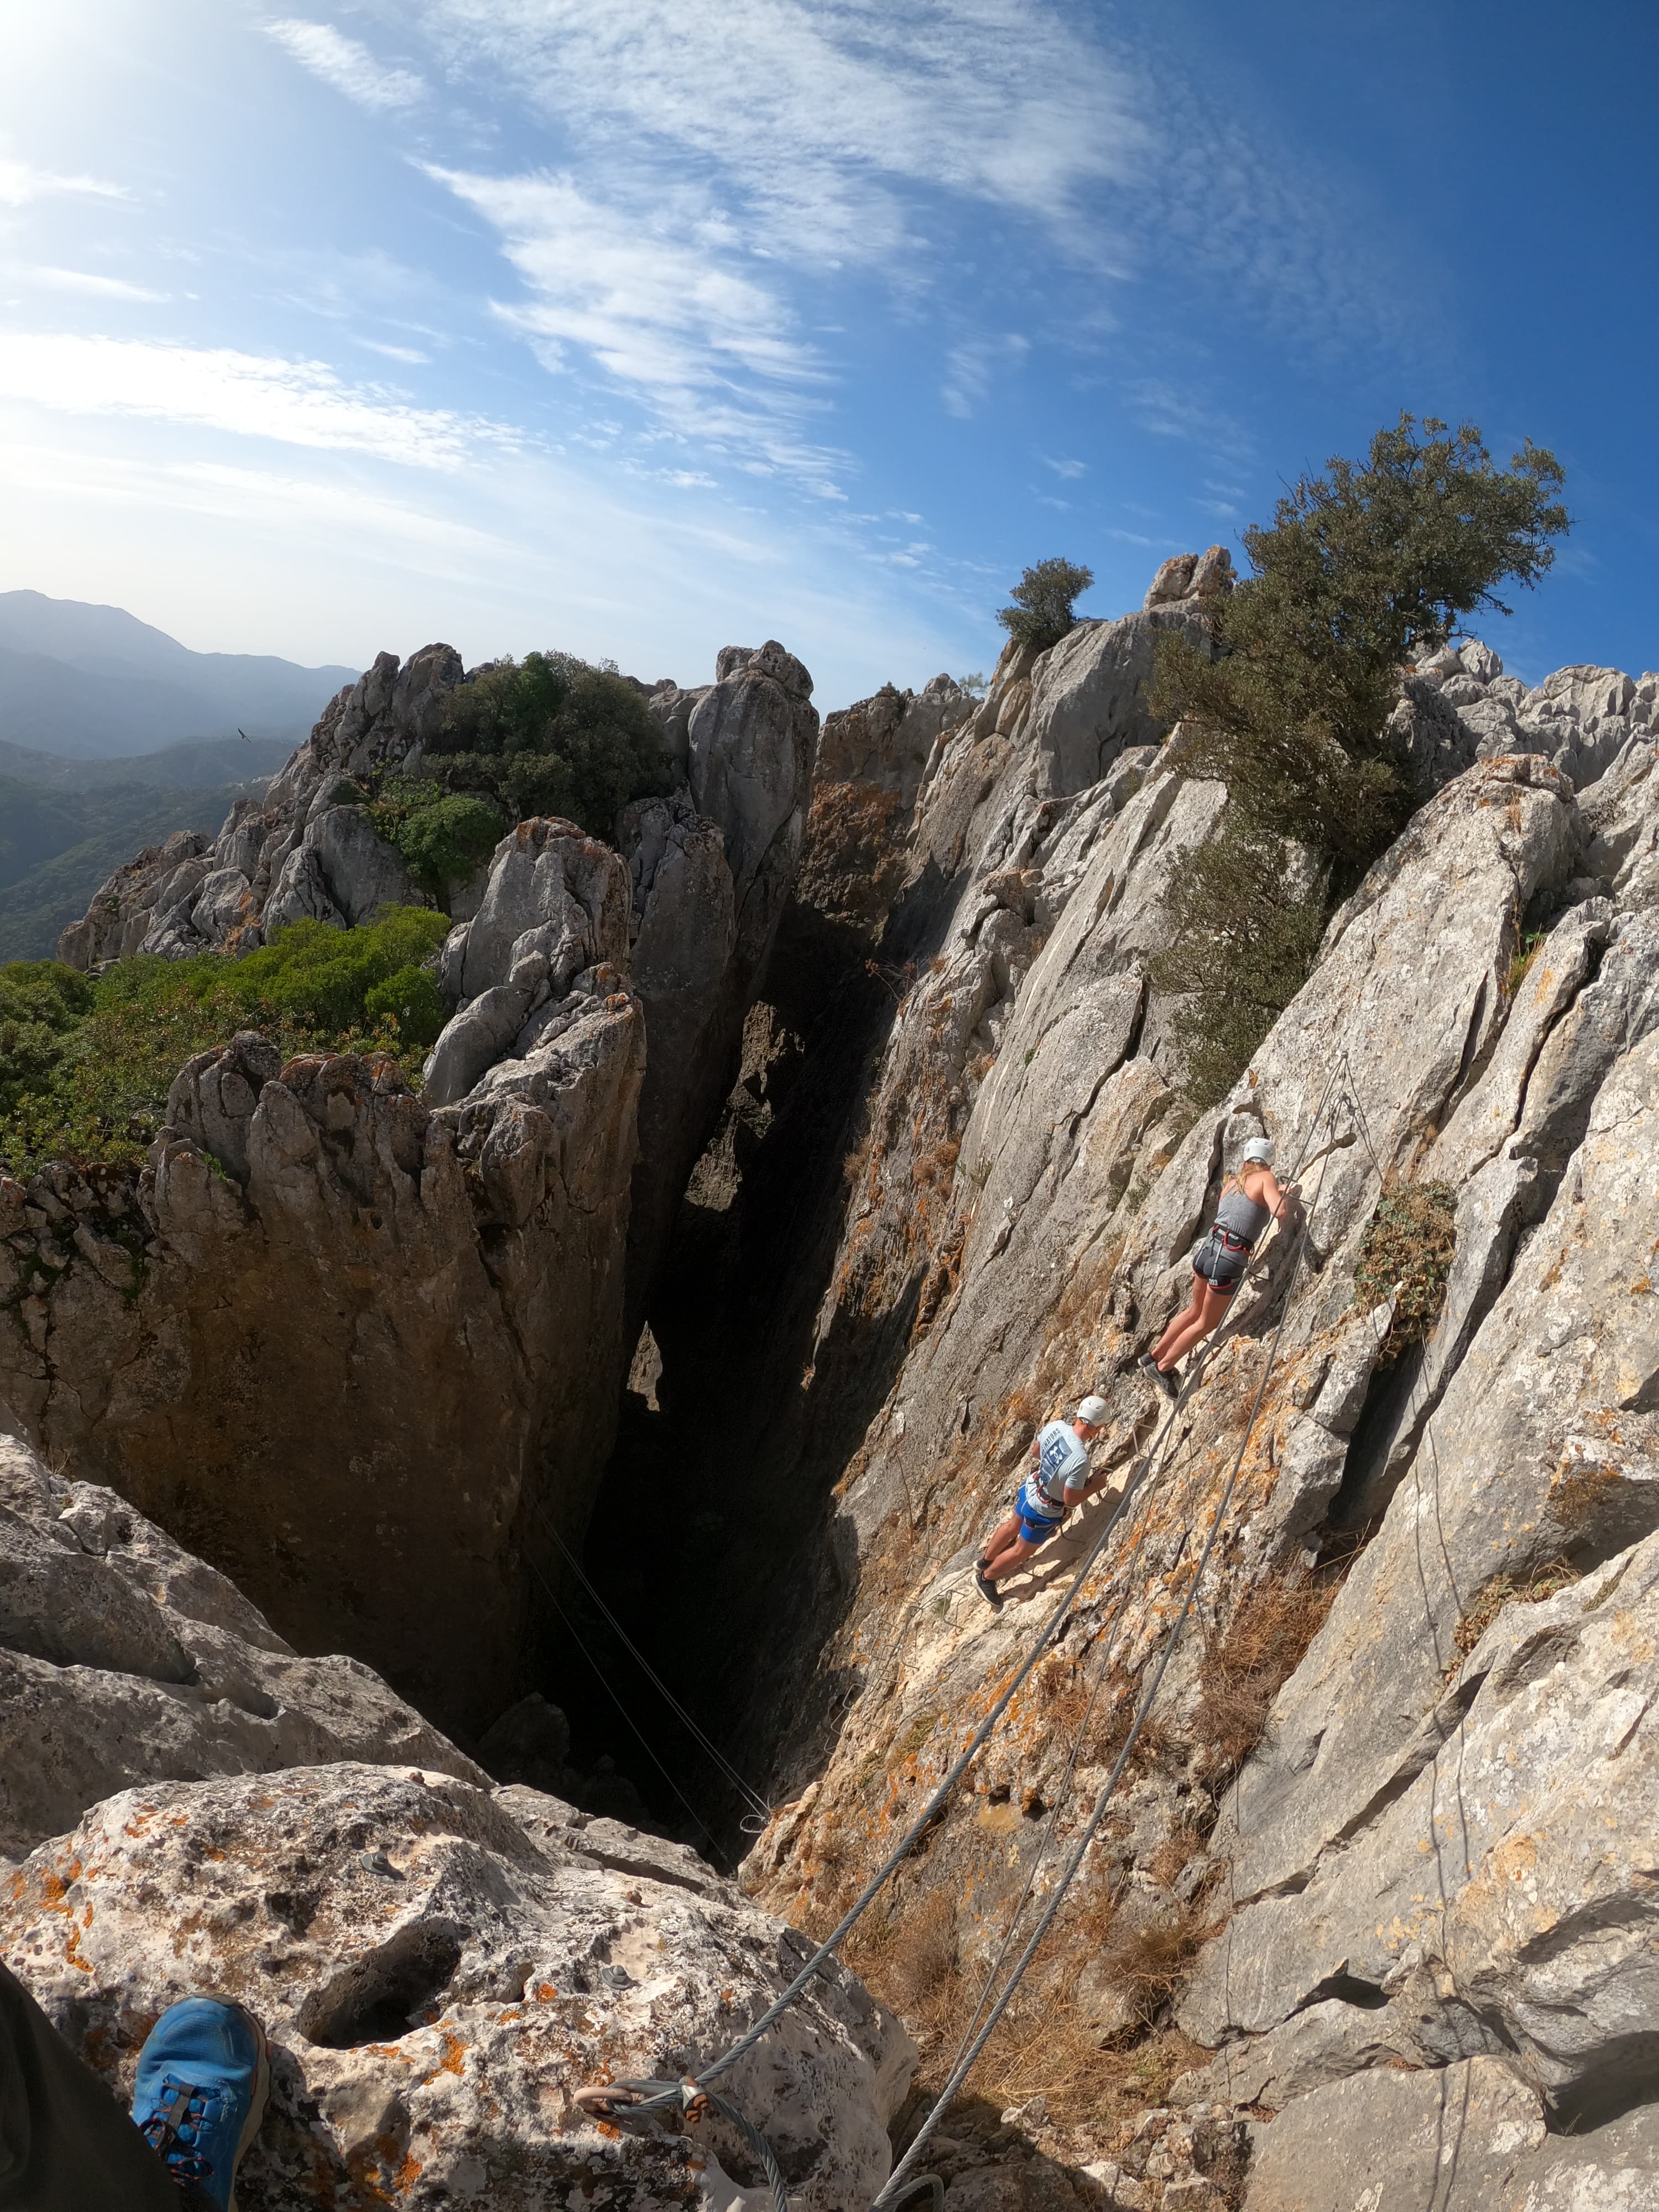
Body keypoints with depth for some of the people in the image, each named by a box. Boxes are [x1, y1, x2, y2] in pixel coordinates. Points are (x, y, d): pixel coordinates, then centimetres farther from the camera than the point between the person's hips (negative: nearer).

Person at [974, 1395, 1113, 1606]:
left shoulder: (1056, 1426, -18)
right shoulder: (1080, 1460, -39)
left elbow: (1035, 1452, 1)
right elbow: (1070, 1499, -26)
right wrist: (1095, 1485, -13)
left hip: (1029, 1489, 7)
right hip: (1043, 1512, -7)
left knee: (1013, 1526, 33)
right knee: (1022, 1550, 20)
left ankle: (985, 1561, 56)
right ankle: (986, 1578, 40)